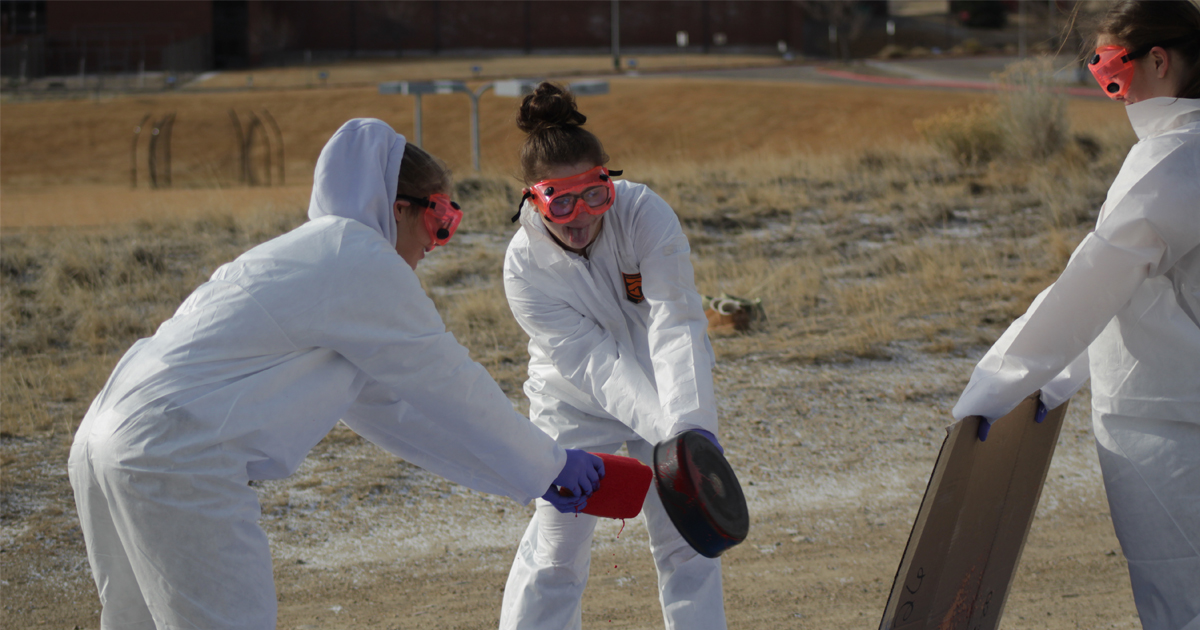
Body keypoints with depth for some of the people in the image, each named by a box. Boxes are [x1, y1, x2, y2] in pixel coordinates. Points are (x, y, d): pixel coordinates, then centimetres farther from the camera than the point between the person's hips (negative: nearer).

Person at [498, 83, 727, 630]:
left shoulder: (646, 215, -26)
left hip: (667, 387, 1)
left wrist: (691, 424, -46)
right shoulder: (525, 267, -25)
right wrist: (663, 431, -43)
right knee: (555, 548, -1)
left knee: (684, 540, 2)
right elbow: (595, 363, -30)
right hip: (575, 405, -1)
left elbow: (676, 325, -33)